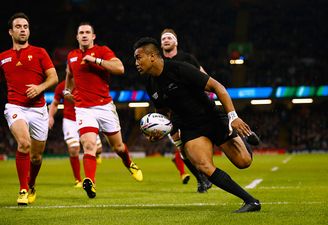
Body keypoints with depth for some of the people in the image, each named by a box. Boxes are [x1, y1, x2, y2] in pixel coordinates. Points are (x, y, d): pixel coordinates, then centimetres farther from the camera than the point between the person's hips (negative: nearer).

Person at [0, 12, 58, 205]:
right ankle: (23, 190, -19)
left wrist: (40, 87, -19)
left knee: (36, 156, 8)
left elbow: (53, 77, 0)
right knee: (24, 143, -28)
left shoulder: (39, 52, 6)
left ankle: (31, 186, 37)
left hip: (38, 109, 1)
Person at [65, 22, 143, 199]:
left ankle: (129, 164, 46)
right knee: (89, 145, -22)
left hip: (105, 106, -1)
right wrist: (67, 89, 30)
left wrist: (96, 60, -21)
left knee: (118, 146, 14)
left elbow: (120, 68, -19)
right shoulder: (72, 56, 11)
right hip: (83, 109, 1)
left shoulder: (103, 51, -2)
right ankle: (90, 182, -31)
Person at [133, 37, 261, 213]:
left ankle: (244, 135, 25)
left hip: (213, 118, -4)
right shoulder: (151, 86, 3)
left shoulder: (179, 69, -18)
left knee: (243, 162, -12)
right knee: (204, 167, -23)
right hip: (190, 129, 4)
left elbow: (217, 87, -17)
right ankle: (251, 201, -17)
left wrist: (233, 116, -26)